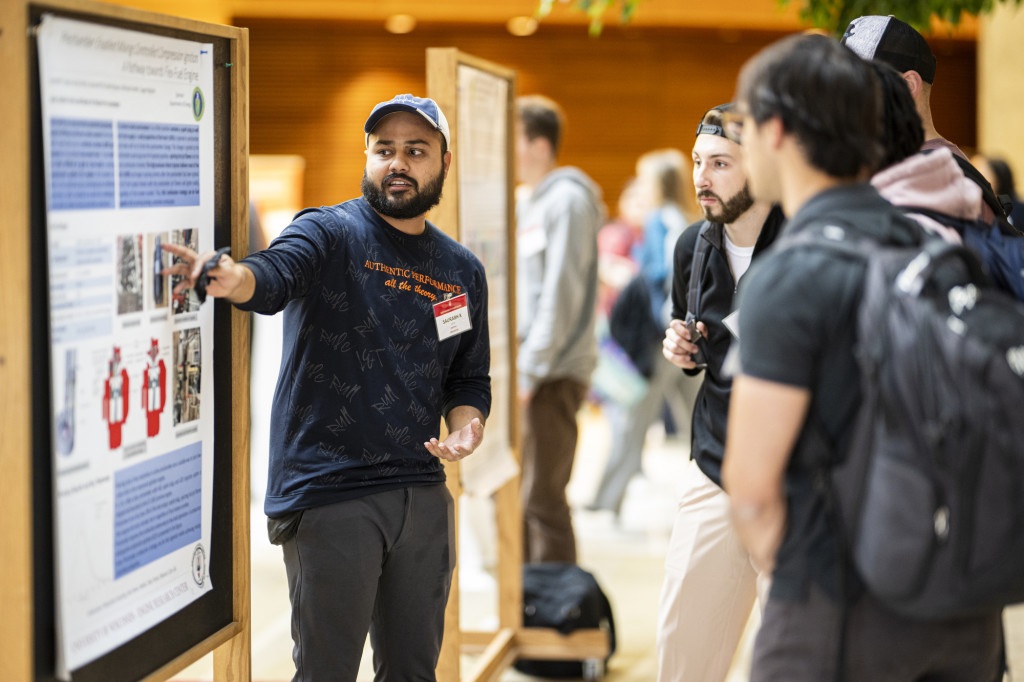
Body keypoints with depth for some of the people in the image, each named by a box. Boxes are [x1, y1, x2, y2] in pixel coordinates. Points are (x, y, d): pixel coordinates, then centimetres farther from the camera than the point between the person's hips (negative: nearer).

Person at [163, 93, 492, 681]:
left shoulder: (463, 271, 13)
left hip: (422, 494, 5)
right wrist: (230, 277, -49)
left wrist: (466, 428, -2)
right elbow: (274, 274, -26)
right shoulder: (330, 233, -4)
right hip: (329, 494, -5)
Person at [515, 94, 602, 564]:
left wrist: (530, 370, -18)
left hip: (553, 376, -9)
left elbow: (561, 293, -17)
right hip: (519, 371, 9)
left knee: (542, 498, -6)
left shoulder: (567, 200, -11)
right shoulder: (525, 202, 17)